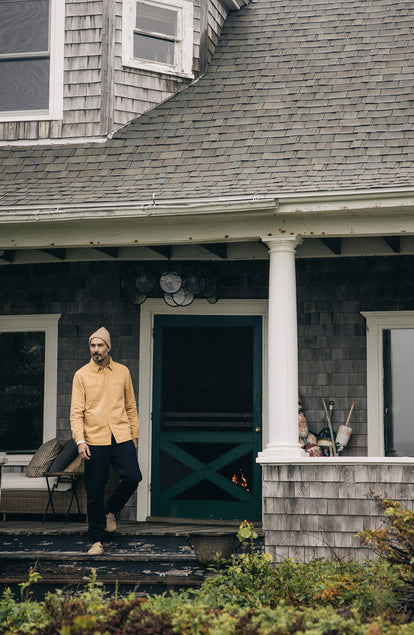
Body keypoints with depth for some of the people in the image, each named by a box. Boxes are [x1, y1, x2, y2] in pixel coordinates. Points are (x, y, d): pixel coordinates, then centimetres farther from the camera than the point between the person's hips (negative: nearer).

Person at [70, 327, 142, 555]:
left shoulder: (122, 372, 9)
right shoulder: (81, 375, 2)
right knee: (94, 492, 0)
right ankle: (97, 540, 12)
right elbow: (76, 411, -2)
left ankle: (111, 511, 16)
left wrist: (135, 434, 12)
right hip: (95, 440, -2)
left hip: (121, 437, 2)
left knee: (132, 477, -14)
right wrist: (80, 440, -13)